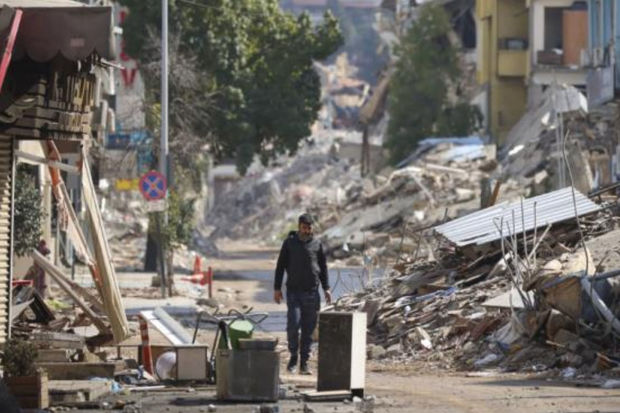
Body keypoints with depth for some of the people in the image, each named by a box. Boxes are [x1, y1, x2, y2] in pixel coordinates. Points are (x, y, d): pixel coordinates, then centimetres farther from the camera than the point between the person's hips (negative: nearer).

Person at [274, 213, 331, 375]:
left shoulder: (317, 244, 7)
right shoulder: (289, 243, 4)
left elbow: (323, 267, 13)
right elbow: (280, 266, 7)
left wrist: (326, 288, 4)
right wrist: (277, 288, 0)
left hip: (311, 292, 1)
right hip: (293, 291, -1)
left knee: (309, 328, 1)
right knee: (293, 324, -13)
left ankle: (304, 363, 6)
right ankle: (293, 356, 5)